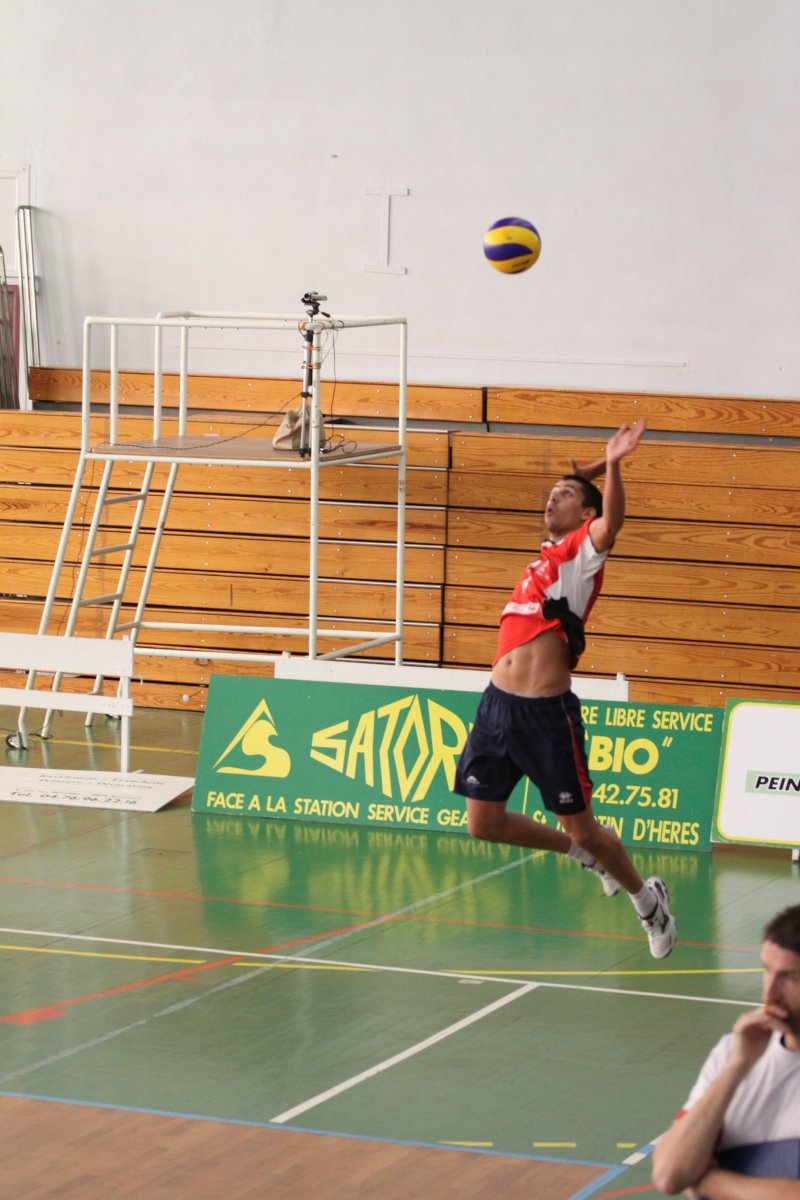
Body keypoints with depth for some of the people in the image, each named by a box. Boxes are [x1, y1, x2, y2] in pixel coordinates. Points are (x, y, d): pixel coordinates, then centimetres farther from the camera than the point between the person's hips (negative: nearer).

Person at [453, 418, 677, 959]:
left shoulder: (582, 549, -3)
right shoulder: (548, 551, 17)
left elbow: (611, 517, -27)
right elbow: (565, 494, 36)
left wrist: (613, 464, -38)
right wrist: (601, 464, 29)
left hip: (546, 712, -8)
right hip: (498, 704, 8)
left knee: (581, 825, 0)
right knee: (484, 821, 9)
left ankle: (649, 898, 24)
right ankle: (583, 852, 32)